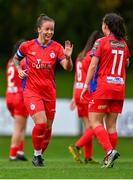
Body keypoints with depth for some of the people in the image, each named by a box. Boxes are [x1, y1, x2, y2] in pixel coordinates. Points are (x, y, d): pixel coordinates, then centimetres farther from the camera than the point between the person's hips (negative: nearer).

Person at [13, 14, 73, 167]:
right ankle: (36, 154, 1)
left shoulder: (56, 48, -2)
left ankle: (40, 155, 29)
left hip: (49, 92, 3)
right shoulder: (28, 46, -3)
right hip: (31, 91, -3)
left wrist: (68, 57, -30)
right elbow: (16, 58, 17)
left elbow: (68, 68, -10)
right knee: (41, 123, -19)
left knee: (48, 127, 7)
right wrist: (19, 70, -1)